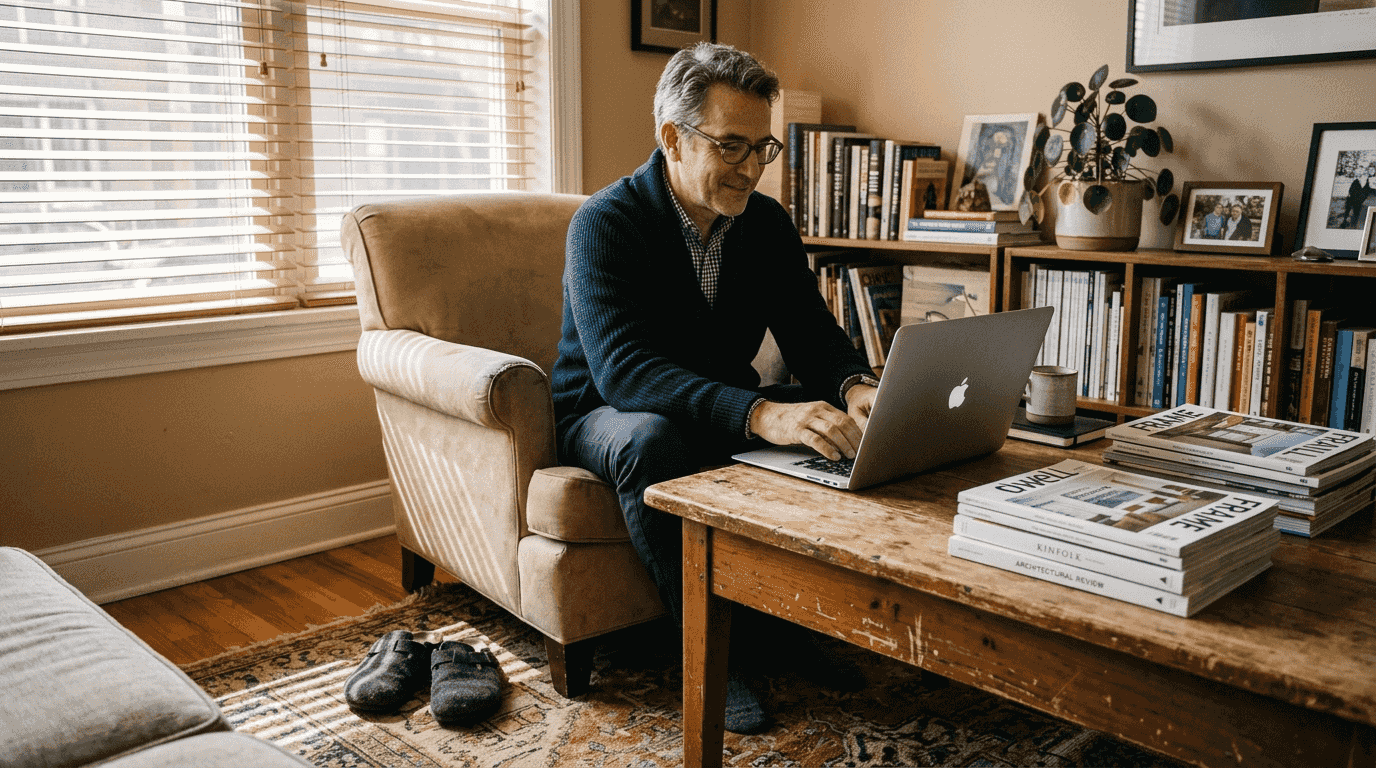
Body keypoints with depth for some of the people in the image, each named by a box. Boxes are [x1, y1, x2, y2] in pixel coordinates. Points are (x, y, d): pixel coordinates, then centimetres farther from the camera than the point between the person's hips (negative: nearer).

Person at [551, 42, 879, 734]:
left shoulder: (768, 224, -1)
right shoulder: (605, 223, -21)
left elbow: (811, 333, -4)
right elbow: (621, 370, -35)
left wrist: (855, 388, -30)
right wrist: (760, 414, -50)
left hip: (724, 412, 5)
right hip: (604, 415, -5)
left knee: (833, 423, -19)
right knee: (652, 438, -39)